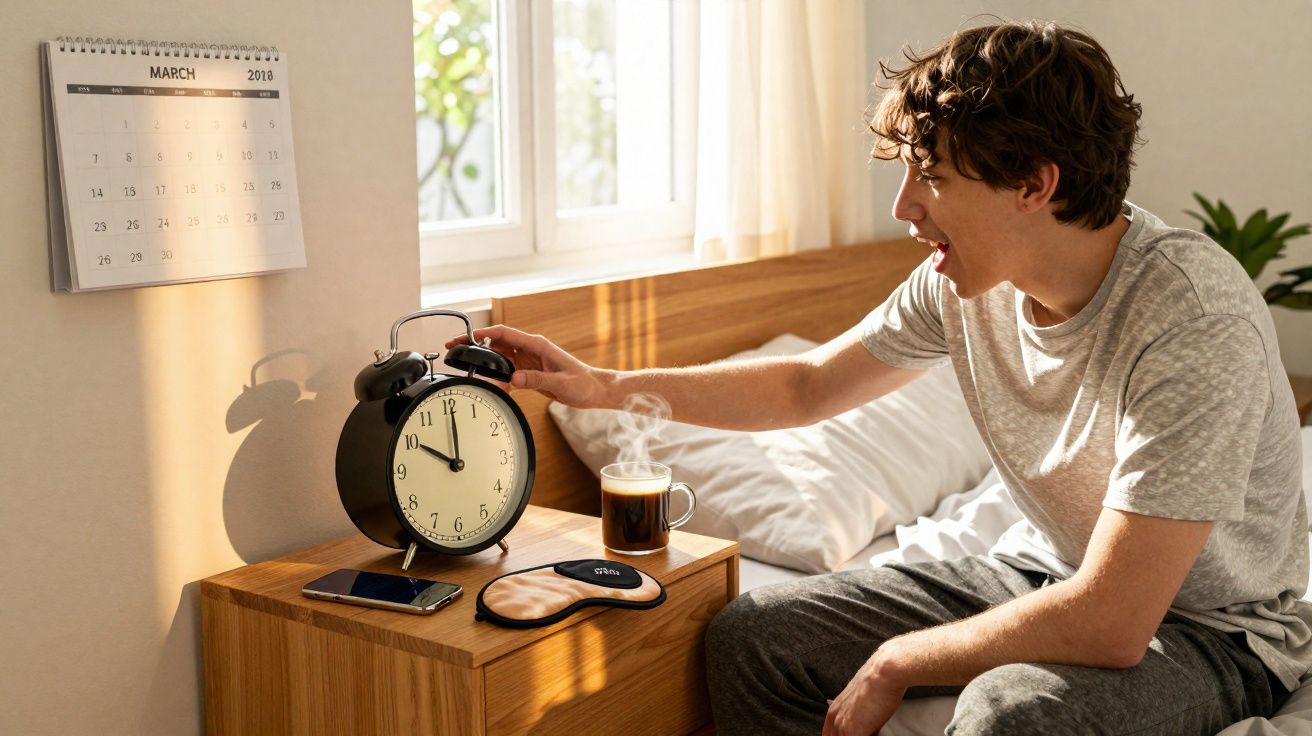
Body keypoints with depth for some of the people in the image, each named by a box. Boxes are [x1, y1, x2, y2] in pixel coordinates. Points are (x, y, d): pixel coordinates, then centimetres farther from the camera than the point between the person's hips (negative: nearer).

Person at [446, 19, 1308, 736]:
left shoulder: (1192, 317, -30)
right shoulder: (967, 278, -9)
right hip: (1051, 573, 6)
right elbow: (806, 386, 6)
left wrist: (894, 664, -21)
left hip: (1219, 626, -6)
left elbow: (1109, 625, -33)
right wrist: (606, 385, -1)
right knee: (749, 637, -4)